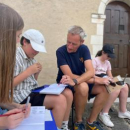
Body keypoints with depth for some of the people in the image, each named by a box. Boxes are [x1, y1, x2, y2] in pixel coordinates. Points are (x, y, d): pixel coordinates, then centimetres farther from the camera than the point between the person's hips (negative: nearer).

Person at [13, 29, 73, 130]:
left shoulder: (31, 58, 12)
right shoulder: (14, 58, -13)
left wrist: (37, 73, -2)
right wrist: (28, 71, -19)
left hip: (33, 90, 9)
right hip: (22, 96, -9)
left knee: (68, 93, -1)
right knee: (60, 100, -25)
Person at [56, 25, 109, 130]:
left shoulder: (84, 49, -8)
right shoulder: (61, 51, -19)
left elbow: (90, 72, -21)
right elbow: (70, 75, -25)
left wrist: (75, 81, -41)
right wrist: (91, 79, -24)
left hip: (82, 82, 5)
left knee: (104, 88, -15)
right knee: (83, 86, -36)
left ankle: (91, 121, -3)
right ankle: (78, 121, -13)